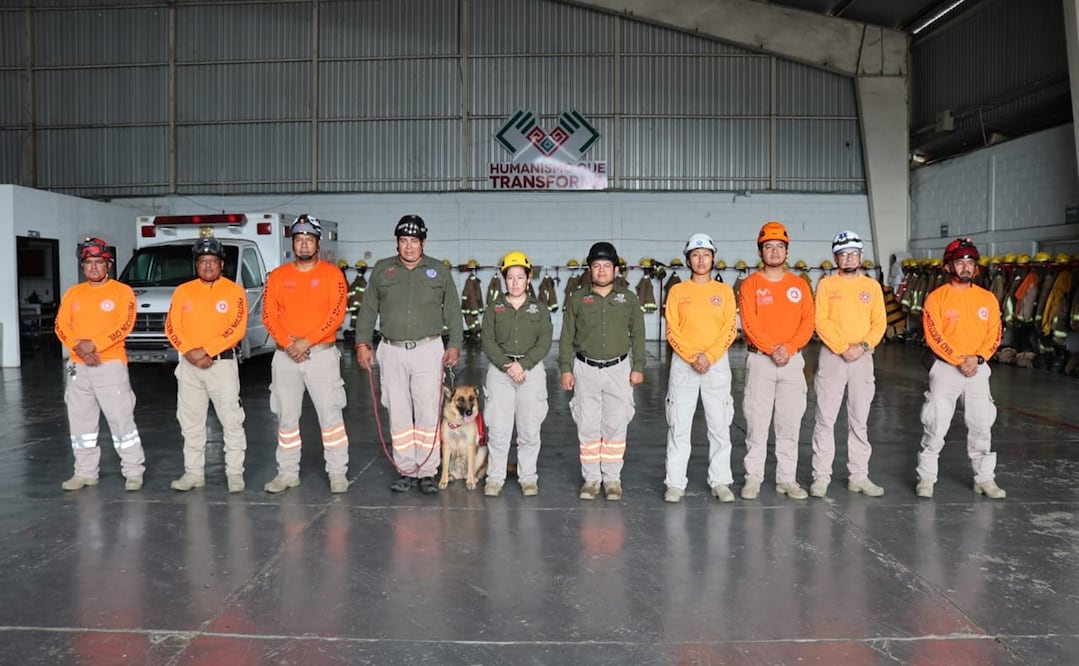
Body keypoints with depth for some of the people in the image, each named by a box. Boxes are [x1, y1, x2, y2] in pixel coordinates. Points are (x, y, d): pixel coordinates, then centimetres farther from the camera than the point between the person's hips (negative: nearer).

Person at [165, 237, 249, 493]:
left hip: (223, 363, -4)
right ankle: (193, 472, 20)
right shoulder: (183, 291, 10)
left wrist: (205, 350, -17)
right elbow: (172, 327, 2)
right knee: (190, 422, 10)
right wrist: (191, 353, -13)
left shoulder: (234, 291, -1)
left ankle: (235, 473, 4)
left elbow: (237, 329, -11)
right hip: (188, 365, 4)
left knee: (232, 420, -4)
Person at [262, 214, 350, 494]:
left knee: (330, 414, -3)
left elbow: (337, 313, -9)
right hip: (285, 356, 3)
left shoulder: (331, 273, 0)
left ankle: (338, 472, 4)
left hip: (322, 353, -3)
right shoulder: (278, 275, 9)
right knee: (286, 416, 8)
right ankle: (288, 473, 18)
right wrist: (287, 344, -12)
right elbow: (269, 314, 3)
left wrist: (307, 340, -15)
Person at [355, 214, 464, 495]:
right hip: (392, 351, 2)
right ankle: (406, 471, 14)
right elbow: (368, 310, 13)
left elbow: (453, 311, 9)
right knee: (398, 413, 4)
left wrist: (455, 344, 1)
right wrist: (363, 342, 6)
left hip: (428, 349, -1)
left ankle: (428, 472, 5)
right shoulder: (382, 270, 10)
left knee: (428, 413, -2)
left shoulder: (440, 271, 8)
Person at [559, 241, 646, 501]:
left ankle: (612, 478, 13)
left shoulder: (628, 299, 6)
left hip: (618, 369, 0)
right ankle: (591, 478, 13)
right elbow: (567, 337, 6)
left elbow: (637, 336, 8)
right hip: (585, 370, 0)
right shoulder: (577, 300, 5)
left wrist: (638, 367, 1)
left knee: (616, 426, 2)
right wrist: (566, 369, 0)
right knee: (587, 427, 3)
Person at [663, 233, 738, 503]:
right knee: (678, 425, 0)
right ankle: (675, 483, 7)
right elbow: (672, 331, -1)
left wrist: (709, 356, -13)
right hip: (683, 363, 0)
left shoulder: (724, 291, 7)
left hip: (717, 362, 1)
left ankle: (720, 482, 13)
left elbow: (729, 330, 0)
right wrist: (692, 356, -13)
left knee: (720, 426, 3)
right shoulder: (677, 291, 5)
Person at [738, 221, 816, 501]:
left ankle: (787, 479, 13)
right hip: (759, 359, -2)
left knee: (790, 423, 5)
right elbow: (749, 324, -8)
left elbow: (807, 322, 2)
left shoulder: (799, 285, 10)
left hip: (792, 360, 2)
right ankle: (753, 478, 7)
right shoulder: (750, 284, 2)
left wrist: (788, 348, -13)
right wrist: (772, 350, -17)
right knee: (757, 422, -1)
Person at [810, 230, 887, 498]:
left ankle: (859, 476, 15)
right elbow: (821, 321, -5)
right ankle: (821, 476, 4)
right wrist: (842, 348, -14)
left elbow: (879, 323, 4)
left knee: (860, 420, 8)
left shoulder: (872, 286, 8)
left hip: (862, 358, 2)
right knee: (825, 419, -1)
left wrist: (862, 346, -12)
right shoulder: (827, 284, 2)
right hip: (831, 356, -2)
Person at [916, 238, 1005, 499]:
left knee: (982, 425, 7)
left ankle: (984, 479, 19)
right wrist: (959, 360, -17)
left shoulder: (987, 299, 6)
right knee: (936, 424, -2)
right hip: (945, 367, -3)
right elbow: (933, 336, -11)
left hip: (978, 369, 3)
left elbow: (994, 335, 3)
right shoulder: (936, 297, -4)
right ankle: (926, 477, 9)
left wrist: (977, 358, -13)